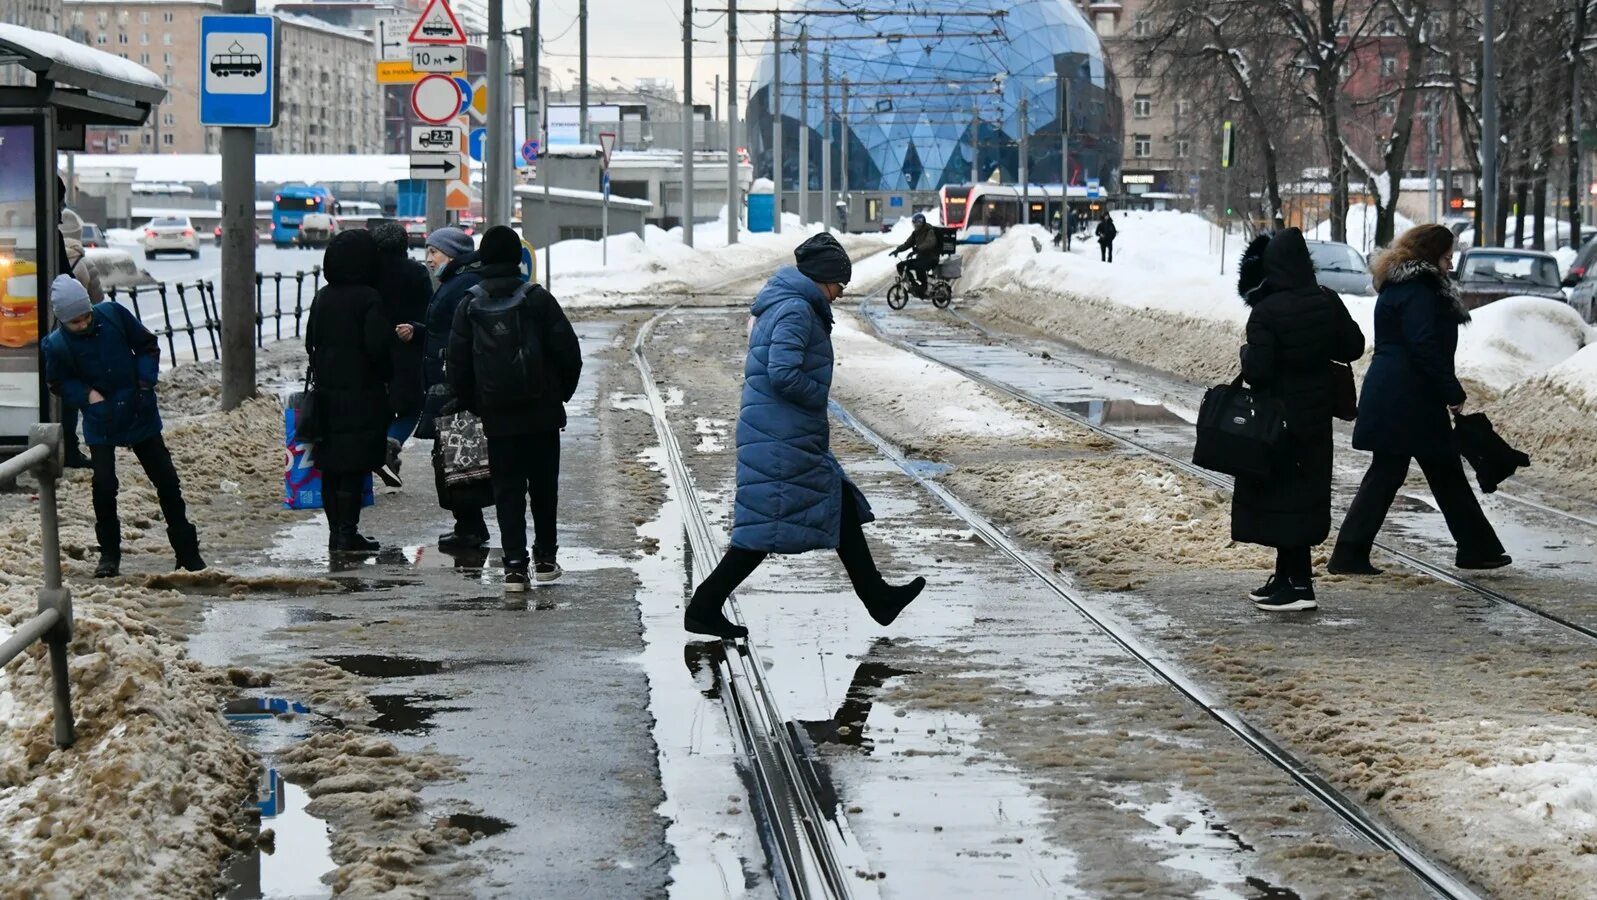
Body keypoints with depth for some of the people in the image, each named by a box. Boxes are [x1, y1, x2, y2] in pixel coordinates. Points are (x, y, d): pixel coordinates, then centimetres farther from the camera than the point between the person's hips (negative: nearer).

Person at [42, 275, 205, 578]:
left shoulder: (113, 314, -11)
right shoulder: (56, 345, -14)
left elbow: (147, 345, 2)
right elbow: (58, 383, 2)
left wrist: (145, 380, -10)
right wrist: (86, 394, -15)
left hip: (140, 414, 2)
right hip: (100, 421, -2)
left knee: (167, 480, 6)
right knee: (104, 485, -12)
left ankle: (187, 551, 16)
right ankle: (109, 554, 6)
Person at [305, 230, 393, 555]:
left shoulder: (322, 297, 8)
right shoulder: (368, 299, -13)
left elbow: (310, 342, 13)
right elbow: (378, 346, -17)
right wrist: (386, 376, -1)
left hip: (327, 391, 6)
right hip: (362, 394, -6)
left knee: (330, 468, 11)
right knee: (354, 467, -3)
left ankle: (336, 533, 14)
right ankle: (347, 534, -5)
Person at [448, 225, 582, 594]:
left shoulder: (469, 307, 0)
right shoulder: (537, 299, -5)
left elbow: (458, 364, 1)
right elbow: (568, 351, -7)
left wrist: (473, 406, 13)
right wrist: (562, 392, 9)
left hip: (497, 415, 1)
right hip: (542, 411, -1)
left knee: (507, 490, 4)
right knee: (544, 486, 13)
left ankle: (514, 564, -7)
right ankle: (545, 559, 18)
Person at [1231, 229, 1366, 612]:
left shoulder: (1265, 312, -19)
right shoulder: (1327, 302, -2)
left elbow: (1256, 370, -21)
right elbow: (1353, 348, 6)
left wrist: (1246, 352, -1)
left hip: (1278, 418, -6)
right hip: (1315, 418, 6)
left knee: (1281, 495, 1)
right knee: (1305, 493, 14)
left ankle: (1298, 583, -1)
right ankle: (1286, 577, 24)